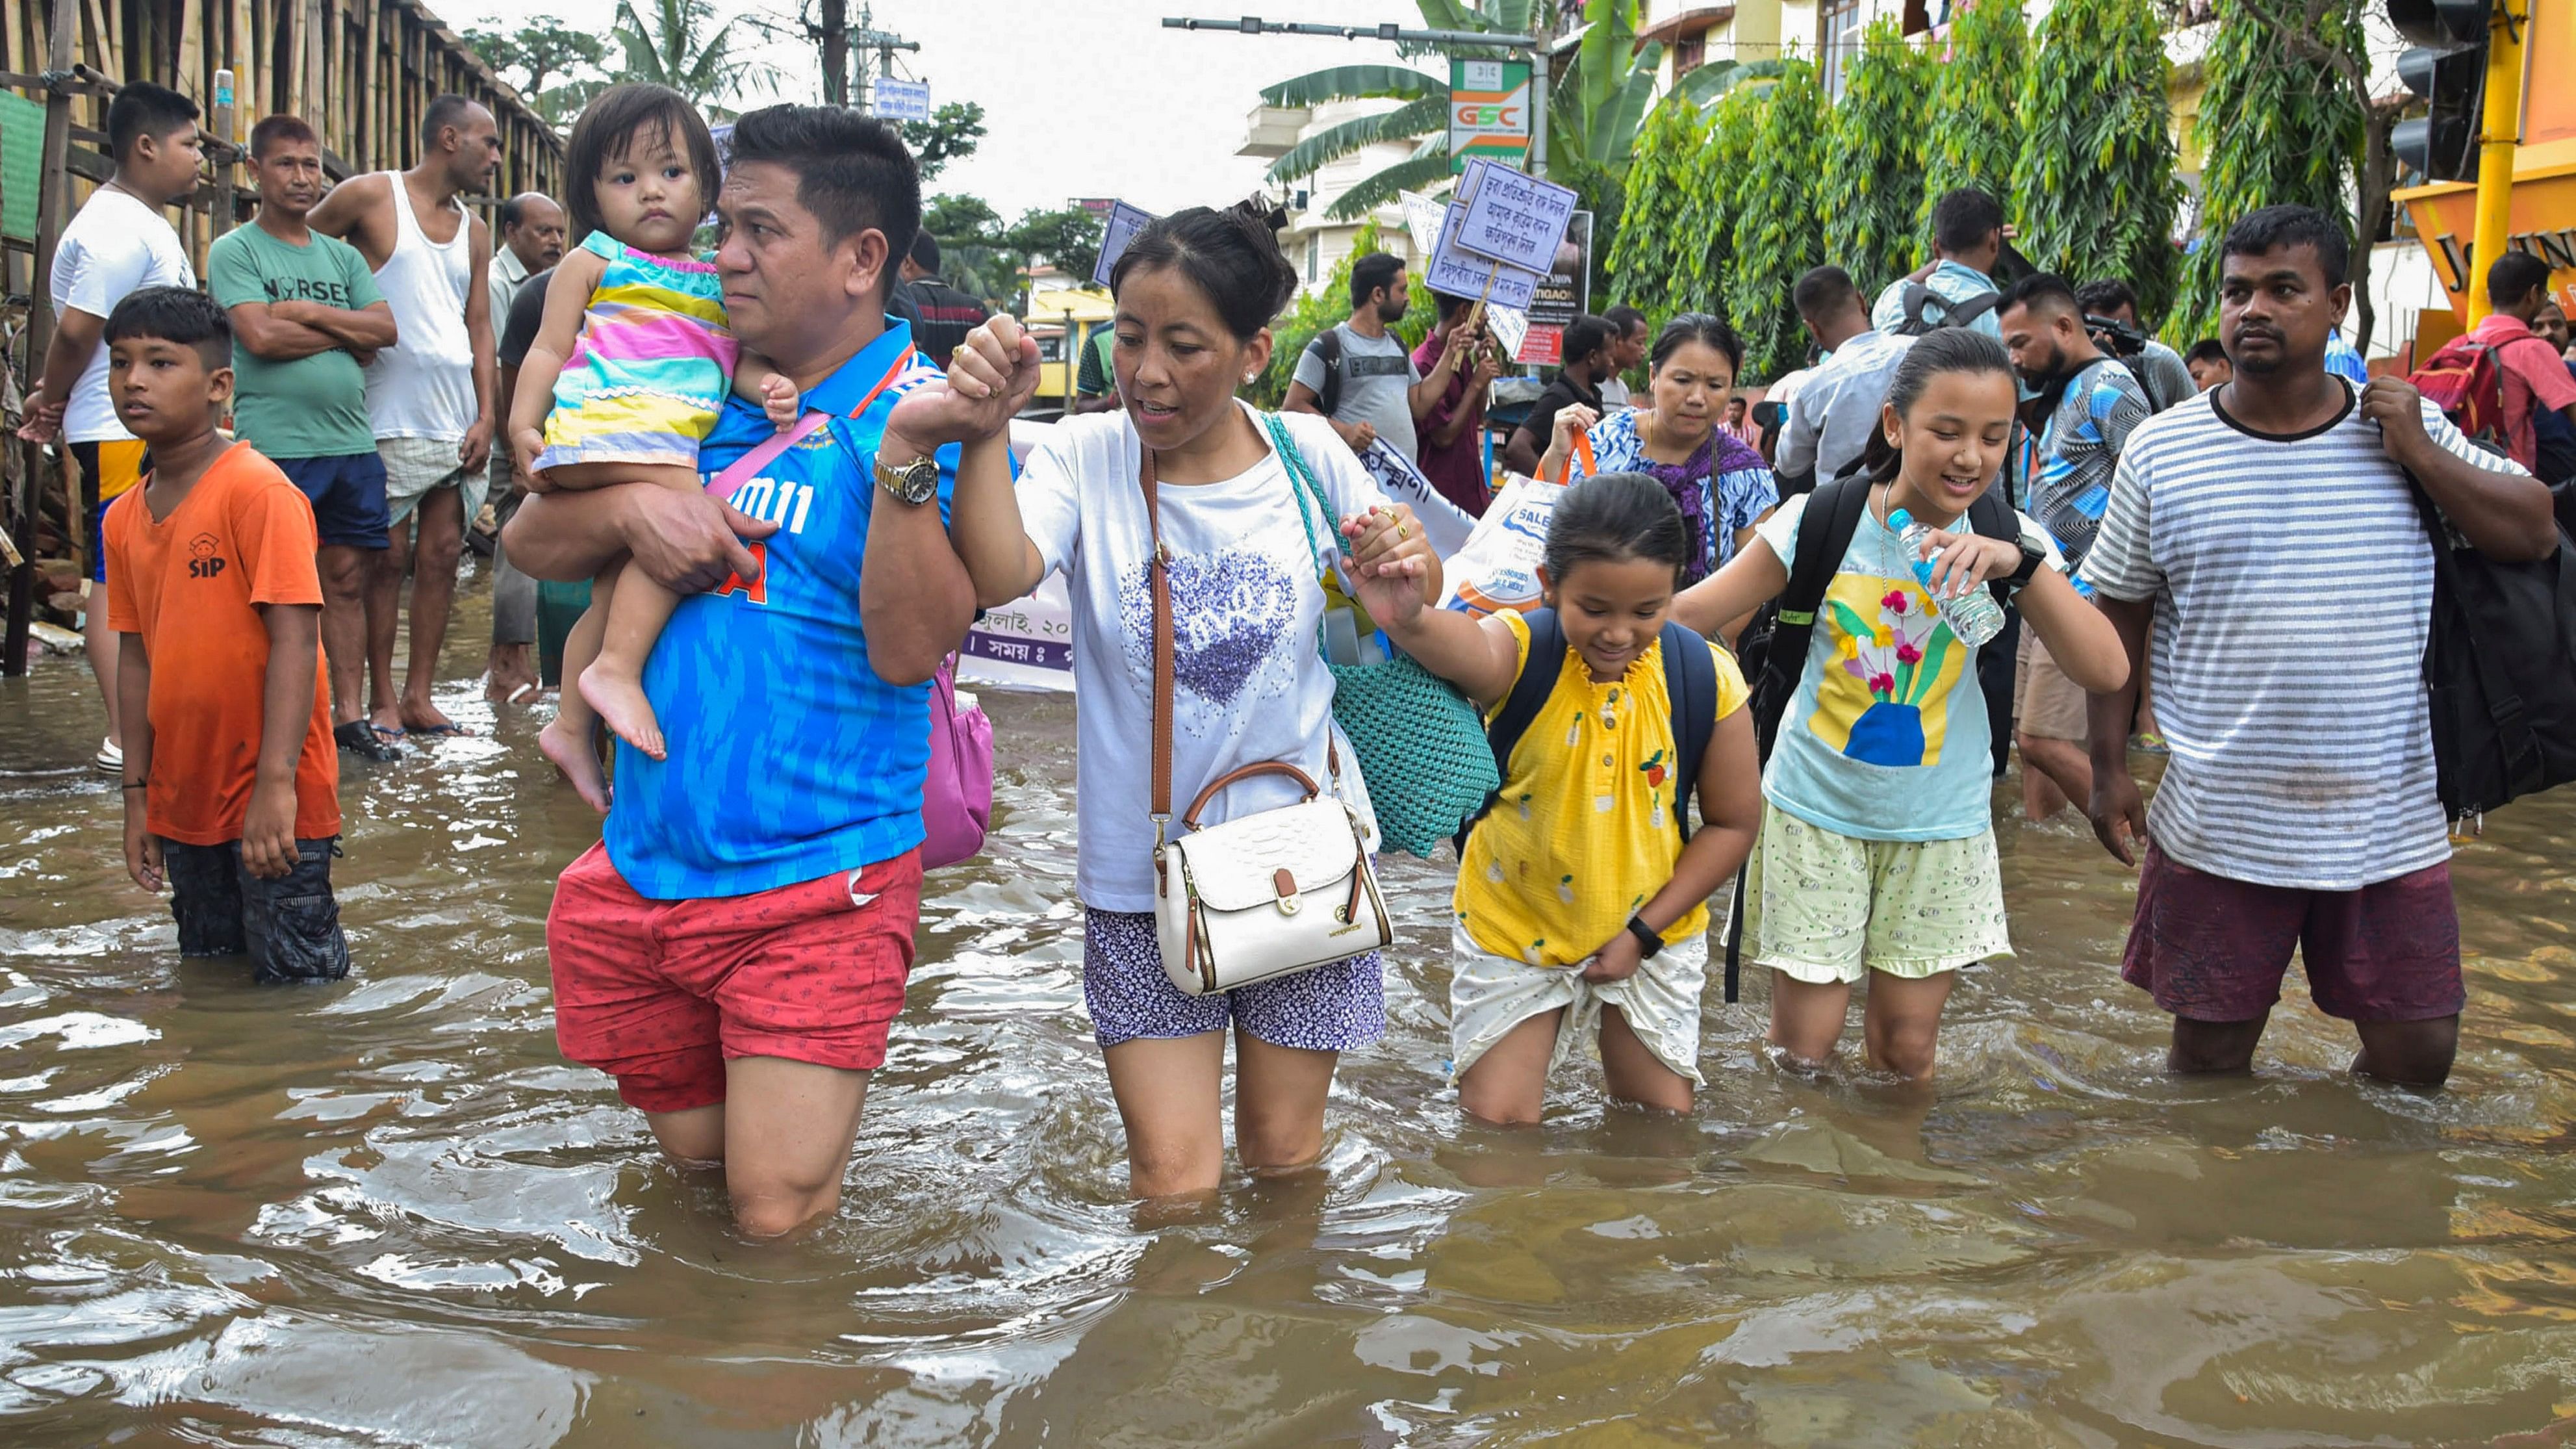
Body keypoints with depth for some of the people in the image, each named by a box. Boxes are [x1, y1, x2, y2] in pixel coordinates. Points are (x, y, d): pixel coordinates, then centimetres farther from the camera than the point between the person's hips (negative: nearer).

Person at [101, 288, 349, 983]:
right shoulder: (125, 517, 7)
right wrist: (137, 795, 10)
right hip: (184, 798, 7)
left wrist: (276, 783, -25)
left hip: (273, 799, -7)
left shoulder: (259, 491, -15)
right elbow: (136, 657, 11)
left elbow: (294, 638, -20)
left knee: (298, 976, -2)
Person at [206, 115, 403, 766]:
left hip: (352, 443, 5)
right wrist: (347, 334, -4)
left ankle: (349, 715, 12)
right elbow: (260, 336, -13)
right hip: (274, 445, -5)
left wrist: (307, 311, -7)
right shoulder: (235, 251, 1)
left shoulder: (342, 256, 17)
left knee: (347, 578, 7)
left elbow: (387, 329, 4)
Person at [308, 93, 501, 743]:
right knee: (388, 557, -3)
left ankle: (420, 697, 10)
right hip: (391, 418, -5)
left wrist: (486, 415, 4)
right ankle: (382, 701, 3)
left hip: (458, 420, 5)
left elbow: (480, 327, 15)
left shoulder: (474, 231, 16)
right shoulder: (371, 196, 0)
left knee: (442, 555, 4)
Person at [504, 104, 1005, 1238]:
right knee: (693, 1158, 20)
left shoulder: (932, 423, -8)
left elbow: (910, 650, -20)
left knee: (778, 1216, -6)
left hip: (813, 885, -5)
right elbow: (531, 544, 11)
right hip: (643, 871, 6)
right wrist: (631, 509, -9)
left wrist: (905, 457, -31)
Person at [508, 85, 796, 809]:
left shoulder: (717, 281, 23)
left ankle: (572, 725, 21)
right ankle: (616, 668, -29)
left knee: (616, 590, 12)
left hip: (677, 440, 7)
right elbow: (549, 349, 7)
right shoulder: (593, 262, 9)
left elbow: (737, 354, 15)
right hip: (608, 422, -7)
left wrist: (766, 382, -9)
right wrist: (523, 427, -5)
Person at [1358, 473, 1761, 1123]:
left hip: (1650, 931, 2)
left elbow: (1732, 823, -4)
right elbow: (1471, 653, -49)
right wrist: (1411, 621, -73)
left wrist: (1646, 931, -8)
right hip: (1512, 926, -1)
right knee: (1495, 1121, 1)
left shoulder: (1705, 679, -15)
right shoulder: (1522, 652, -22)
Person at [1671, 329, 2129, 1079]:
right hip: (1818, 810, -1)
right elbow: (1691, 615, -9)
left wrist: (2022, 564, -28)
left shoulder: (2011, 541, -5)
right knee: (1802, 1044, 3)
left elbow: (2106, 671, -16)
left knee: (1907, 1046, 11)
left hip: (1940, 824, 2)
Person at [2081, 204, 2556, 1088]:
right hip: (2221, 825, -1)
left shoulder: (2406, 428, 1)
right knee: (2211, 1056, 10)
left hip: (2391, 822, 1)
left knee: (2418, 1057, 9)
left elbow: (2534, 534, 0)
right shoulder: (2161, 451, -2)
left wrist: (2420, 454, -12)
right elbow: (2118, 618, 4)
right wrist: (2108, 769, 1)